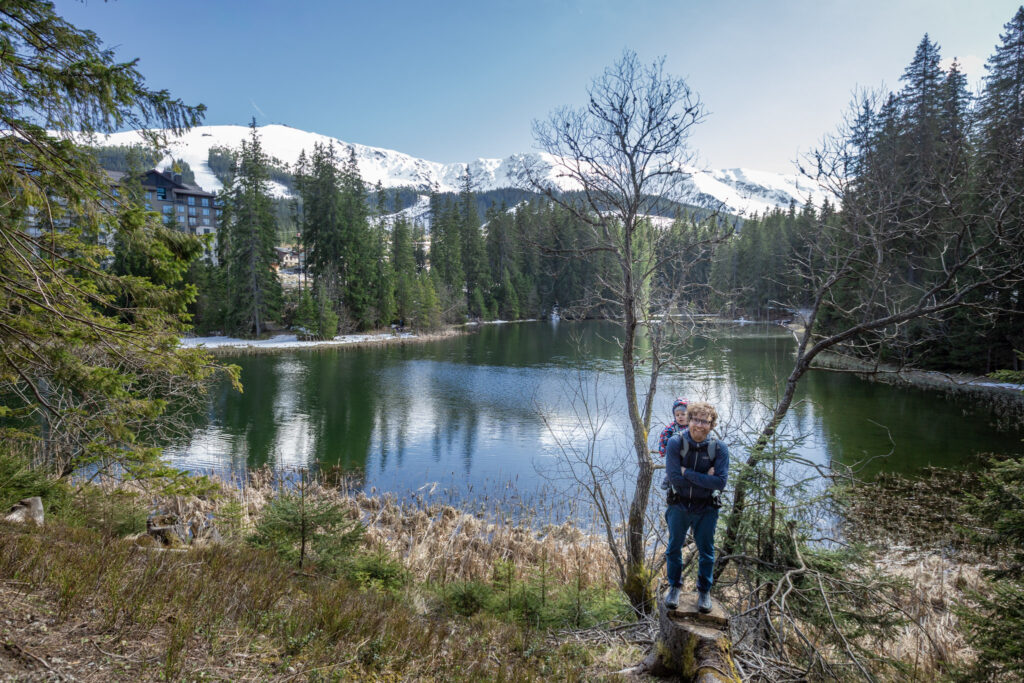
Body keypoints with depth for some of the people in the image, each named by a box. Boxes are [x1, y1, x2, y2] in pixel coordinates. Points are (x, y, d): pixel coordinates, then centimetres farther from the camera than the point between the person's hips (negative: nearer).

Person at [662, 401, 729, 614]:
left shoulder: (719, 448, -13)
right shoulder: (675, 443, -15)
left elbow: (720, 482, -22)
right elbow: (673, 478, -21)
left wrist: (687, 473, -24)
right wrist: (704, 477, -22)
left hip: (706, 510, 0)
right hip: (679, 506, 0)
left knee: (706, 552, 15)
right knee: (674, 548, 15)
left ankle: (704, 591, 37)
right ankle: (674, 586, 38)